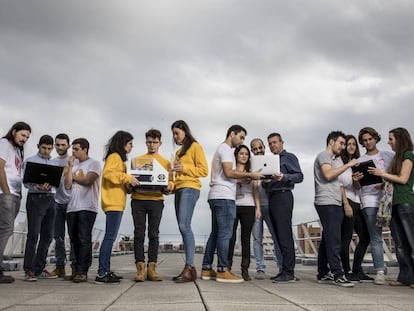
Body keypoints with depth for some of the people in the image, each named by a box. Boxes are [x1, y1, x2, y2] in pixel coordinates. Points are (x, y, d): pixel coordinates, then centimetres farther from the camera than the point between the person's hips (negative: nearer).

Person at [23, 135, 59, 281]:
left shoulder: (54, 164, 18)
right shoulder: (30, 161, 6)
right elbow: (26, 182, -4)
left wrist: (49, 187, -11)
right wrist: (38, 187, -24)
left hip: (50, 199, 5)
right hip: (36, 198, -5)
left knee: (47, 236, 5)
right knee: (33, 235, -8)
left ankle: (39, 269, 13)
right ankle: (29, 270, -3)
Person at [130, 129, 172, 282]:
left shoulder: (165, 162, 14)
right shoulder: (136, 160, 15)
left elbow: (170, 182, 10)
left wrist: (169, 187, -13)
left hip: (156, 200, 0)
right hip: (138, 199, 0)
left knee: (154, 234, 0)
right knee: (139, 233, -2)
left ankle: (151, 268, 3)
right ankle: (140, 268, 0)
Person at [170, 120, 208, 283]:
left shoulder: (195, 146, 4)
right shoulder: (179, 152, 24)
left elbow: (204, 170, -5)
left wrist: (184, 168, -12)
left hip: (189, 188, -8)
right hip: (179, 189, 8)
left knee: (184, 225, -19)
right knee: (183, 227, 2)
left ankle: (190, 268, -21)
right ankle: (188, 269, 2)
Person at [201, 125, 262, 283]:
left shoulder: (221, 149, 26)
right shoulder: (226, 149, -4)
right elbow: (229, 173, -16)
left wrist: (244, 179, 15)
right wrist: (250, 175, -11)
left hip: (217, 196, 10)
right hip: (224, 197, -10)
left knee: (216, 233, 9)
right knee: (225, 233, -10)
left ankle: (207, 269, 10)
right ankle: (222, 271, -9)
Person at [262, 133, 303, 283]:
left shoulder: (289, 157, 5)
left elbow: (299, 176, -7)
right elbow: (265, 185, 22)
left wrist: (284, 177, -23)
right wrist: (265, 181, -1)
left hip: (283, 196, -7)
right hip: (272, 198, 8)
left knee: (284, 235, -12)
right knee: (279, 236, 6)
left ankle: (289, 272, -12)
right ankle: (285, 270, 9)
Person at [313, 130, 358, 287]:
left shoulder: (335, 160, 27)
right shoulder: (323, 155, -1)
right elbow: (328, 174, -17)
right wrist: (347, 165, -12)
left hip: (335, 203, 10)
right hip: (326, 203, -10)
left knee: (327, 239, 8)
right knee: (333, 240, -13)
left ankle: (323, 274, 12)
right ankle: (337, 274, -13)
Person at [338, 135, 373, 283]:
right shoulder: (339, 162, -1)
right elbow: (340, 184, -10)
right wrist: (346, 204, -16)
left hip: (358, 203, 8)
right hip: (347, 202, -8)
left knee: (365, 237, 7)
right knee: (346, 237, -7)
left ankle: (357, 270, 14)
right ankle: (347, 272, -1)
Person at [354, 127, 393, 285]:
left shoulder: (389, 156, 15)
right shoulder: (360, 161, 15)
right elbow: (358, 186, 10)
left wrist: (384, 184, -11)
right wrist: (356, 181, -14)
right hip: (370, 201, 0)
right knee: (376, 238, -5)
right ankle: (380, 272, -5)